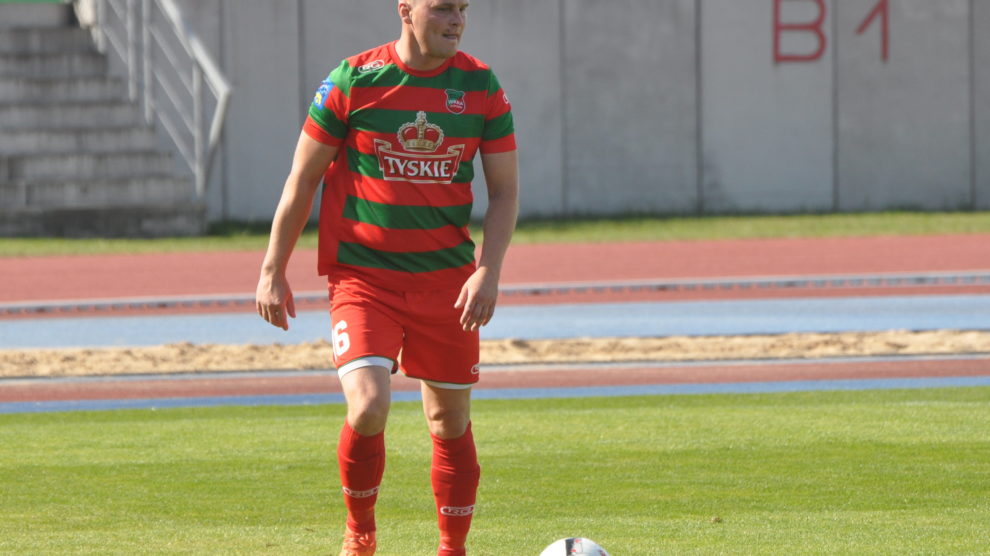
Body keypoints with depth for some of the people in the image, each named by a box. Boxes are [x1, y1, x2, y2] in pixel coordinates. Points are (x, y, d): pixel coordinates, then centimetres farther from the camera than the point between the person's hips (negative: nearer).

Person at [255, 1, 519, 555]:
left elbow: (505, 190, 5)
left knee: (451, 422, 8)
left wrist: (488, 270, -10)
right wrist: (273, 271, 1)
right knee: (368, 408, -19)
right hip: (362, 277, -3)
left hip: (446, 280, 3)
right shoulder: (353, 81, -7)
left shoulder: (482, 87, 1)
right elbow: (303, 179, 1)